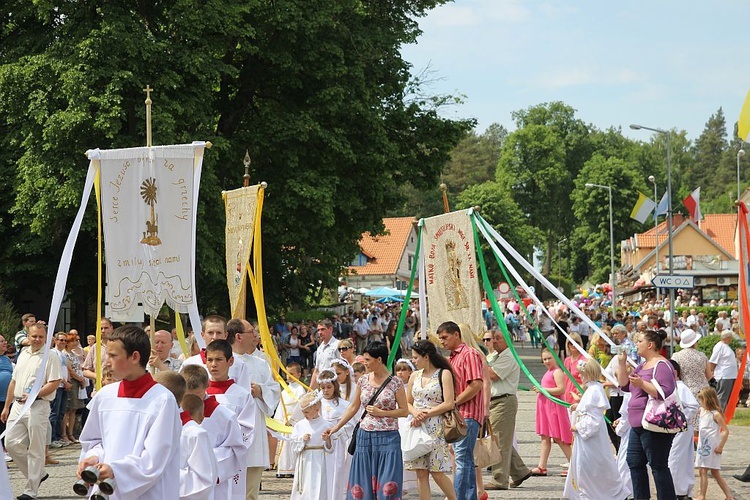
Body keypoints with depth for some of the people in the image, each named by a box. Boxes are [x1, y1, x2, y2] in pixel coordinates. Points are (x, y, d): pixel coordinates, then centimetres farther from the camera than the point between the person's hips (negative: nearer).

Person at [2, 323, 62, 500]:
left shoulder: (50, 357, -5)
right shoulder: (23, 354, 16)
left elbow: (54, 383, -13)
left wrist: (33, 395, -20)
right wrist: (6, 406, 19)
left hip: (37, 406, -7)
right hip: (18, 405, 7)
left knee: (35, 449, -2)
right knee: (11, 443, 2)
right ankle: (38, 474, 19)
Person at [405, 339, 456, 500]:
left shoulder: (444, 374, -4)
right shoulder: (415, 376, 13)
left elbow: (448, 404, -11)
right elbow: (407, 403, 16)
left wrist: (426, 414, -11)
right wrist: (415, 412, -6)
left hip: (436, 428, -5)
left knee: (437, 473, -7)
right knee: (421, 473, 2)